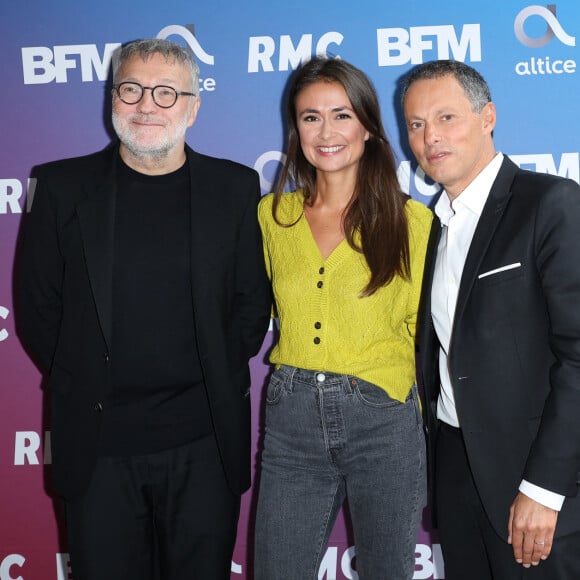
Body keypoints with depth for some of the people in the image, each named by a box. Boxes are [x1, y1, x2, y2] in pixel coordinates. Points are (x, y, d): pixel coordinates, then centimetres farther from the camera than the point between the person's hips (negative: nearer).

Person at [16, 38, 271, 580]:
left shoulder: (234, 188, 3)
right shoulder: (62, 186, 1)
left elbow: (253, 301, 6)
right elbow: (37, 306, 4)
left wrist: (214, 382, 0)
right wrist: (82, 386, 1)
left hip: (203, 445, 0)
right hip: (97, 445, 0)